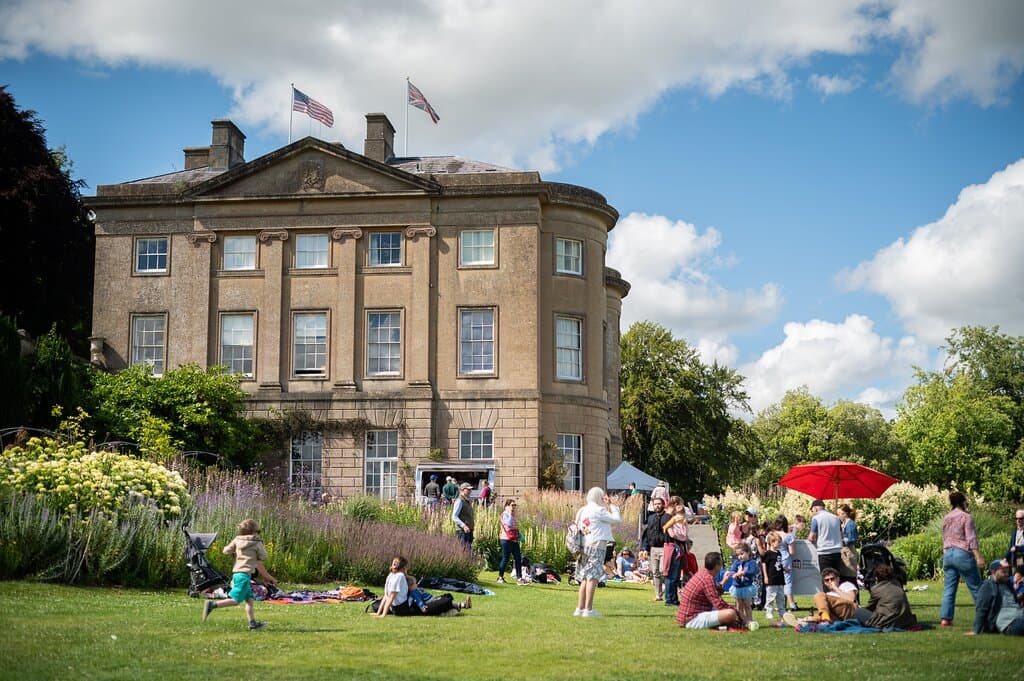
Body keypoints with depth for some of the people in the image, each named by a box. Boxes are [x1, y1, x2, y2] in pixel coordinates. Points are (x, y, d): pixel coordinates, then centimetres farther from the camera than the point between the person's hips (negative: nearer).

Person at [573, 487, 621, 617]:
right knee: (593, 578, -9)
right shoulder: (598, 510, -9)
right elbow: (617, 519, -7)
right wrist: (611, 506, 2)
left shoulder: (583, 511, 15)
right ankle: (588, 609, -12)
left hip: (585, 546, 8)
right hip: (596, 545, -8)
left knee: (585, 578, 12)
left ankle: (580, 608, 12)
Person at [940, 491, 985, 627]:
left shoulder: (946, 518, 14)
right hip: (962, 554, -6)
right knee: (976, 587, 4)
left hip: (947, 554, 6)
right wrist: (978, 557, -13)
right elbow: (971, 539, -11)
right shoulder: (966, 516, -5)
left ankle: (945, 618, -3)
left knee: (949, 589, 4)